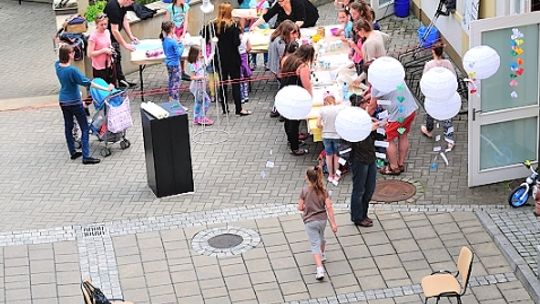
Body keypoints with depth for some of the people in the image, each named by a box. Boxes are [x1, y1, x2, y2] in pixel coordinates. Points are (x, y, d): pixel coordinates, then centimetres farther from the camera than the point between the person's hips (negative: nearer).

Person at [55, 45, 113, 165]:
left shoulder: (57, 65, -6)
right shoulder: (72, 70, -27)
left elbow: (59, 58, 21)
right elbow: (87, 83, -25)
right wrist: (106, 89, -21)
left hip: (63, 101, 8)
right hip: (74, 102, -8)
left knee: (68, 127, 18)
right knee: (85, 129, 0)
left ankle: (73, 152, 27)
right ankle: (86, 157, -4)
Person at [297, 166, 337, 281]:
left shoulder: (304, 191, -14)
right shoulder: (323, 191, -7)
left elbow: (300, 208, -8)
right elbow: (329, 207, -10)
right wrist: (333, 223, -7)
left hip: (310, 221, -4)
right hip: (322, 219, 4)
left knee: (315, 245, -4)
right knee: (321, 238, 31)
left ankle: (320, 270, -16)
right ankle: (322, 255, 56)